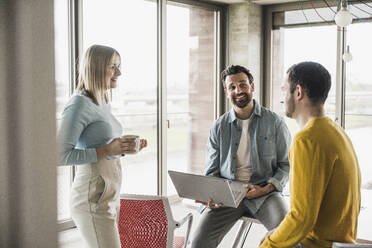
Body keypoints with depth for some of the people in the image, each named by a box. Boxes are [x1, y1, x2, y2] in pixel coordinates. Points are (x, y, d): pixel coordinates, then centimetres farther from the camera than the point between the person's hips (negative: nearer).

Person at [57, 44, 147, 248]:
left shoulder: (103, 104, 14)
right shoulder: (79, 104, -14)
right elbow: (62, 155, -20)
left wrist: (125, 149, 6)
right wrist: (106, 150, -23)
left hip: (110, 195, 9)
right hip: (93, 199, -9)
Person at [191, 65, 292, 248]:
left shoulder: (274, 122, 3)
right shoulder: (218, 127, 9)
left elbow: (286, 164, 5)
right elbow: (212, 171, 12)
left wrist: (265, 189, -11)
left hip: (265, 192, -1)